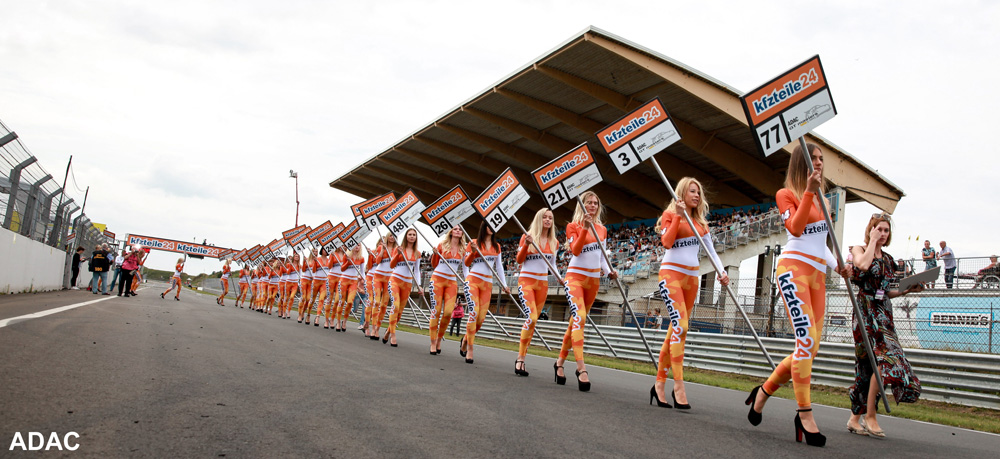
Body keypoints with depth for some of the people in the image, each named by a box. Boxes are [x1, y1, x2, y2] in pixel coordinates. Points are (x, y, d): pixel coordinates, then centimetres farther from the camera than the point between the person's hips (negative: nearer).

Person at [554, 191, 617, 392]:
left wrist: (609, 271, 0)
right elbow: (575, 250, -17)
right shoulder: (573, 226, -3)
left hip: (594, 280, 6)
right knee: (579, 317, -22)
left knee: (576, 321, 10)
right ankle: (581, 368, -27)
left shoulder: (602, 229, 11)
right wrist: (585, 229, -25)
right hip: (576, 277, -5)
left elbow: (601, 256, 16)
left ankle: (560, 362, 23)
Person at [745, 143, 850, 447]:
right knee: (807, 339, -19)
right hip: (794, 267, -8)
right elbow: (795, 228, -16)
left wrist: (837, 265, 14)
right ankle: (805, 415, -14)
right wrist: (809, 192, -19)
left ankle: (764, 390, 18)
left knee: (810, 347, 1)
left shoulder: (821, 198, 22)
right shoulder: (786, 194, 1)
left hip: (817, 273, 8)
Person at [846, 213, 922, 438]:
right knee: (885, 357, -21)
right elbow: (863, 265, -22)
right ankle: (870, 416, -14)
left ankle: (855, 418, 10)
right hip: (866, 311, -6)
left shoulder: (887, 258, 19)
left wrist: (908, 290, 7)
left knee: (868, 366, 3)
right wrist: (872, 240, -10)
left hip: (884, 313, 7)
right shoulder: (858, 249, 2)